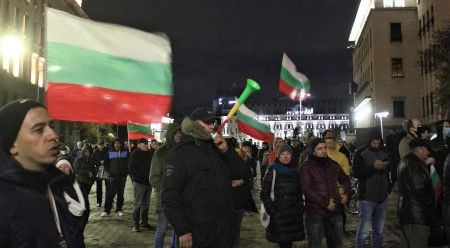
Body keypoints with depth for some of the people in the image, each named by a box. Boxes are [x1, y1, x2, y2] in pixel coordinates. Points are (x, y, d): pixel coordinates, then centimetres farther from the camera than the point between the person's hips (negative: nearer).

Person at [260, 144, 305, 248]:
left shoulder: (295, 171, 13)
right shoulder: (273, 171, -2)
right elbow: (264, 193, -6)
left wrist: (301, 208, 10)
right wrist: (272, 210, -13)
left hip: (294, 216, 4)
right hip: (278, 215, -4)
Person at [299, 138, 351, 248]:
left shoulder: (333, 164, 8)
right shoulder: (306, 167, -7)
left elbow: (345, 180, 25)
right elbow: (307, 190, -16)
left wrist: (346, 193, 8)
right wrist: (325, 203, -18)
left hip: (335, 210, 5)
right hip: (315, 212, -5)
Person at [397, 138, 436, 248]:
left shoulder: (405, 160, 16)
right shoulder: (414, 162, -17)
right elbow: (419, 188, -22)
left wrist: (425, 164, 22)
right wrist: (431, 203, -9)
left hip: (405, 212, 11)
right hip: (417, 215, -11)